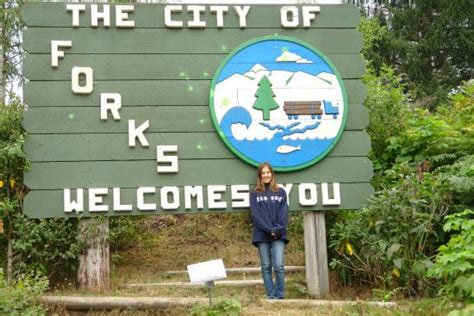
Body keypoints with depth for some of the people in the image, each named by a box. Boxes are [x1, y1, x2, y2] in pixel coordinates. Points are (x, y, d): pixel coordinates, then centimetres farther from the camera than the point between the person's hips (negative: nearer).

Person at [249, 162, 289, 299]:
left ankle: (280, 296, -1)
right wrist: (269, 230, -12)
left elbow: (284, 213, 3)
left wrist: (277, 229, -12)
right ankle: (271, 296, 6)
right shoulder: (254, 194, 8)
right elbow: (256, 214, -2)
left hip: (279, 235, 0)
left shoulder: (280, 192, 11)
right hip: (262, 235, 0)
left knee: (279, 266, -10)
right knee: (266, 267, 1)